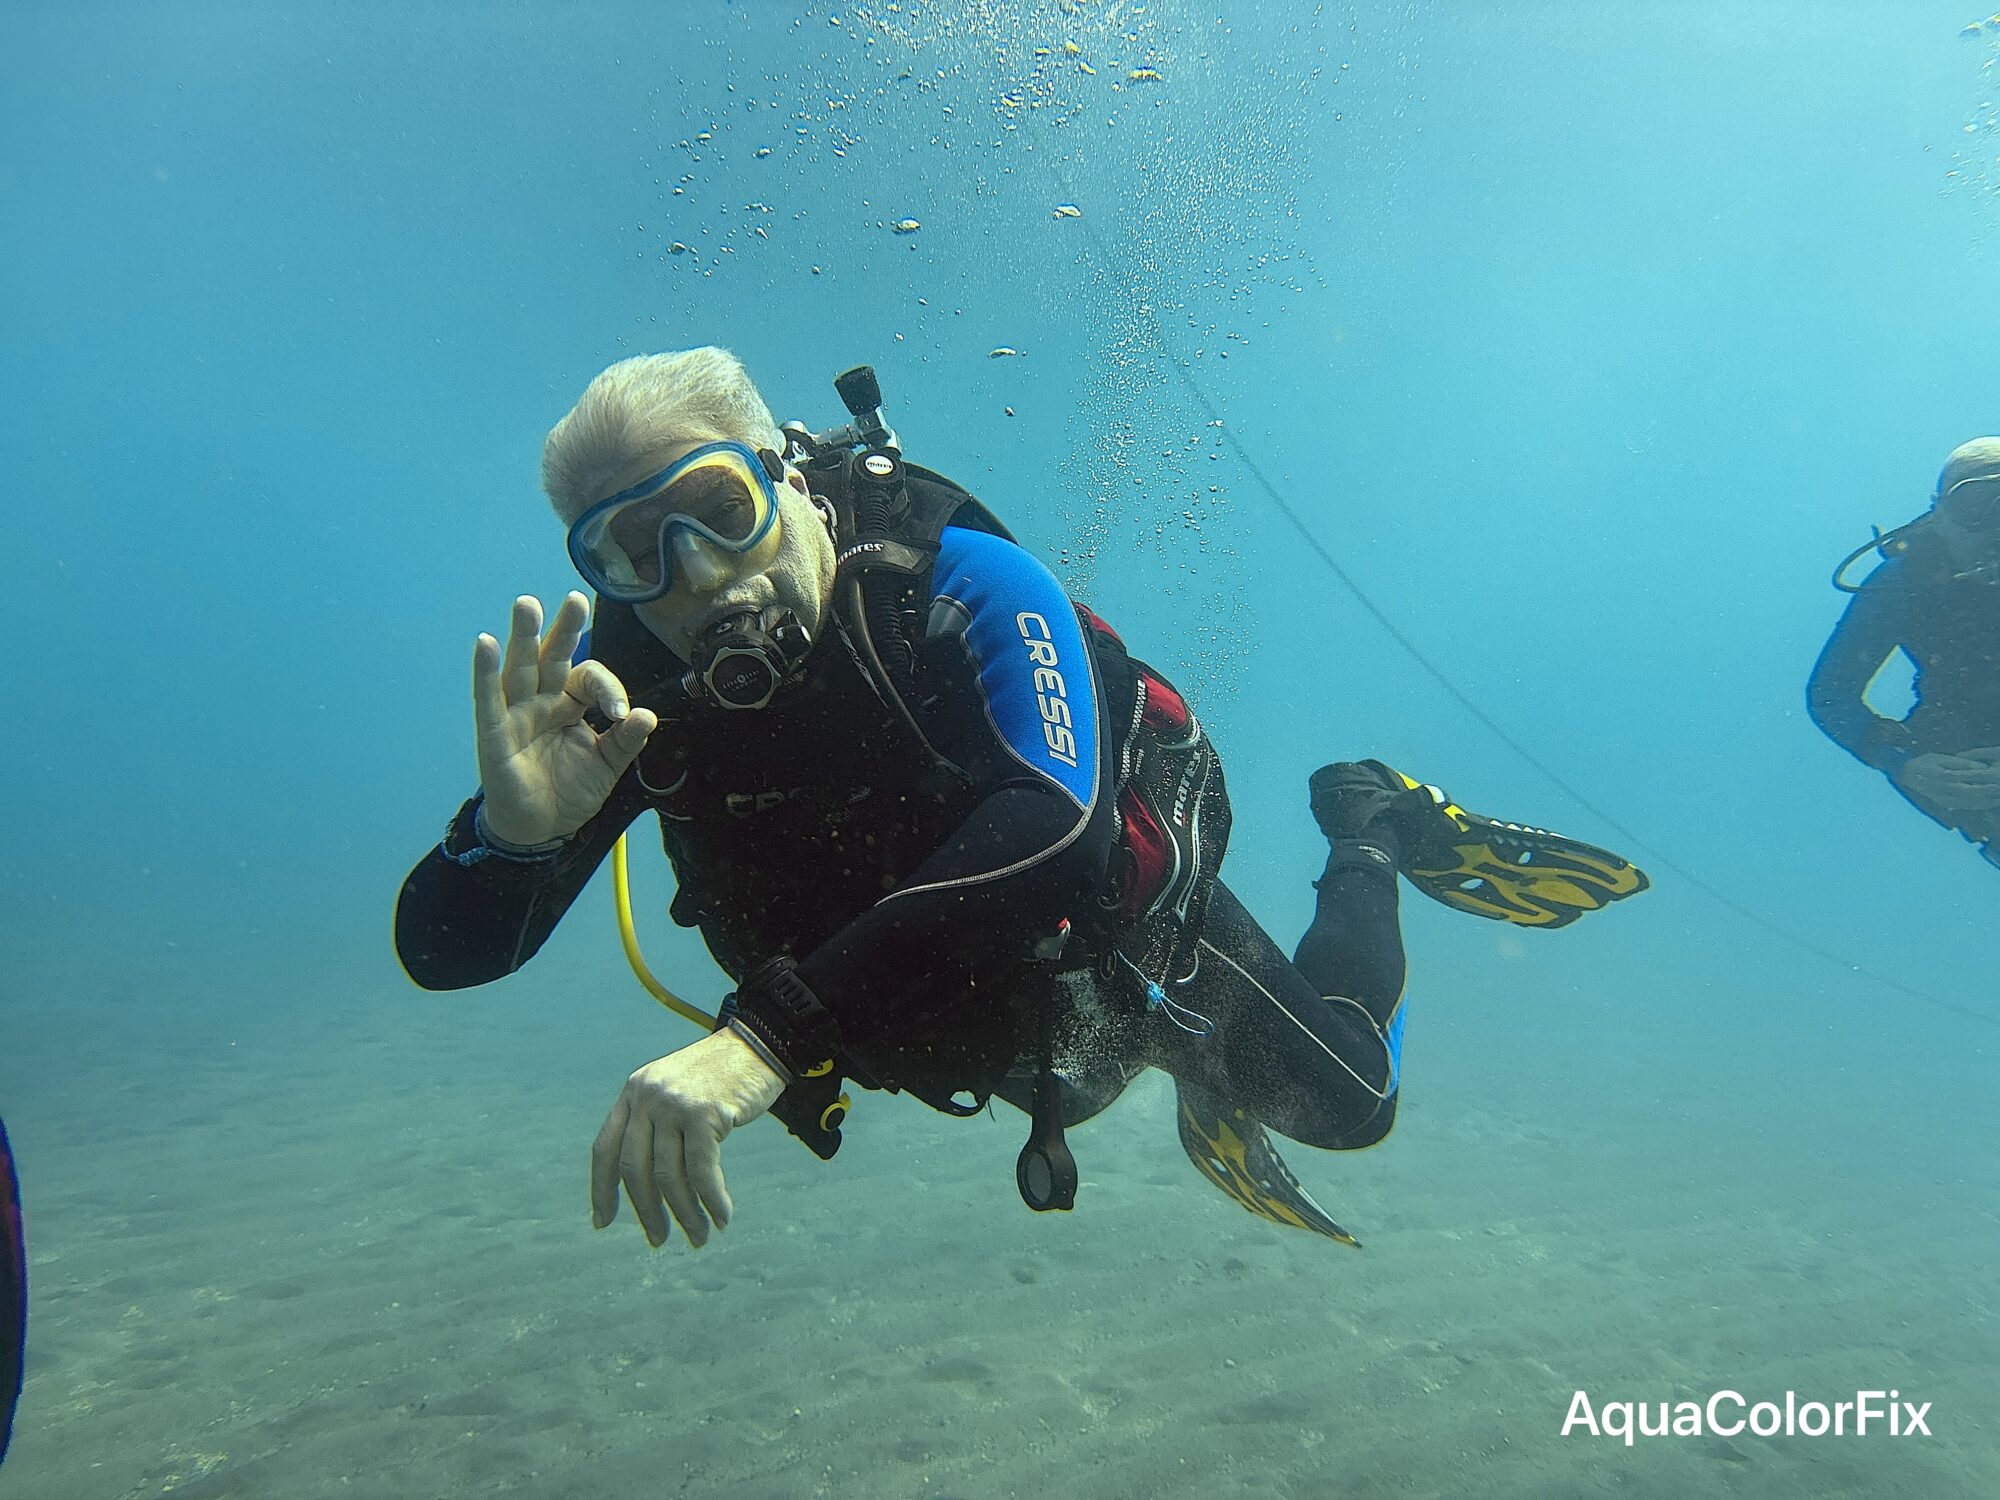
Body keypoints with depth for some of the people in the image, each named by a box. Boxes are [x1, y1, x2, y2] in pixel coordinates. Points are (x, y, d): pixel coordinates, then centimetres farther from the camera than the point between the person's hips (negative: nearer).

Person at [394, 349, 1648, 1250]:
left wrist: (768, 1031, -62)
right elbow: (444, 949, -28)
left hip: (1133, 940, -4)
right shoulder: (621, 679, -26)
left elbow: (1052, 826, -54)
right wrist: (518, 826, -52)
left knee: (1347, 1106, 18)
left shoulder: (963, 584, -38)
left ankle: (1374, 828, 35)